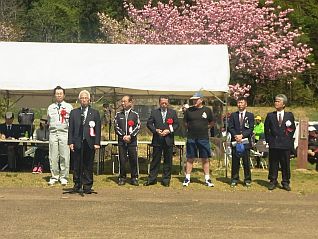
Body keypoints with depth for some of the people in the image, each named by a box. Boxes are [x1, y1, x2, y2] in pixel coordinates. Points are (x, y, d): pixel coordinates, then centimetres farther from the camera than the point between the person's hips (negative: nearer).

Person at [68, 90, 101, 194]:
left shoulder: (95, 113, 8)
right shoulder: (74, 112, 11)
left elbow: (98, 129, 4)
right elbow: (71, 129, 8)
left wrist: (97, 143, -4)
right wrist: (70, 142, -1)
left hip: (90, 143, -1)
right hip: (77, 143, 1)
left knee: (88, 166, 3)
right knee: (77, 166, 4)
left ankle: (87, 186, 10)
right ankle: (77, 185, 15)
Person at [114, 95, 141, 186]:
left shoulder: (135, 114, 5)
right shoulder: (118, 114, 8)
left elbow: (138, 127, -1)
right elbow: (116, 126, 2)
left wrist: (130, 136, -12)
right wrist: (123, 136, -10)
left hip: (132, 141, -1)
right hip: (121, 141, 1)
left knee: (133, 160, 2)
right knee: (122, 160, 3)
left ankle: (134, 178, 12)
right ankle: (122, 178, 13)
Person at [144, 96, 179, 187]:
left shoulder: (173, 112, 7)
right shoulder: (154, 112, 7)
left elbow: (176, 124, 4)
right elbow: (149, 123, 4)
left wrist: (169, 130, -11)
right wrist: (155, 130, -12)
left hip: (168, 140, 0)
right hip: (157, 140, 0)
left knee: (168, 161, 5)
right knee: (155, 160, 5)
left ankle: (166, 180, 14)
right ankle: (152, 179, 12)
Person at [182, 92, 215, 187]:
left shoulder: (207, 110, 3)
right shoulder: (189, 110, 4)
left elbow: (212, 123, 13)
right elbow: (185, 123, 14)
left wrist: (204, 128, 4)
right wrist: (191, 128, 5)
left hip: (203, 138, 0)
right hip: (191, 138, 0)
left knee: (205, 159, 4)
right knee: (190, 159, 5)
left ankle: (207, 179, 12)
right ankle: (187, 178, 14)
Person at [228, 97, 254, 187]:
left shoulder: (250, 115, 7)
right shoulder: (233, 115, 11)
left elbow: (251, 128, -2)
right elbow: (230, 127, 4)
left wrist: (242, 135, -14)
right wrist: (235, 136, -12)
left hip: (246, 141, -1)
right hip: (235, 141, 1)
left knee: (246, 162, 1)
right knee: (235, 162, 3)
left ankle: (247, 180, 11)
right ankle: (234, 179, 11)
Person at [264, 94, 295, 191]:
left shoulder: (290, 115, 5)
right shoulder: (270, 115, 5)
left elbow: (293, 128, 10)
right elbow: (266, 129, 9)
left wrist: (289, 138, 3)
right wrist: (269, 140, 3)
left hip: (286, 144, 0)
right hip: (273, 144, 0)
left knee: (286, 164, 5)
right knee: (273, 164, 4)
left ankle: (285, 182, 15)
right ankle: (273, 181, 14)